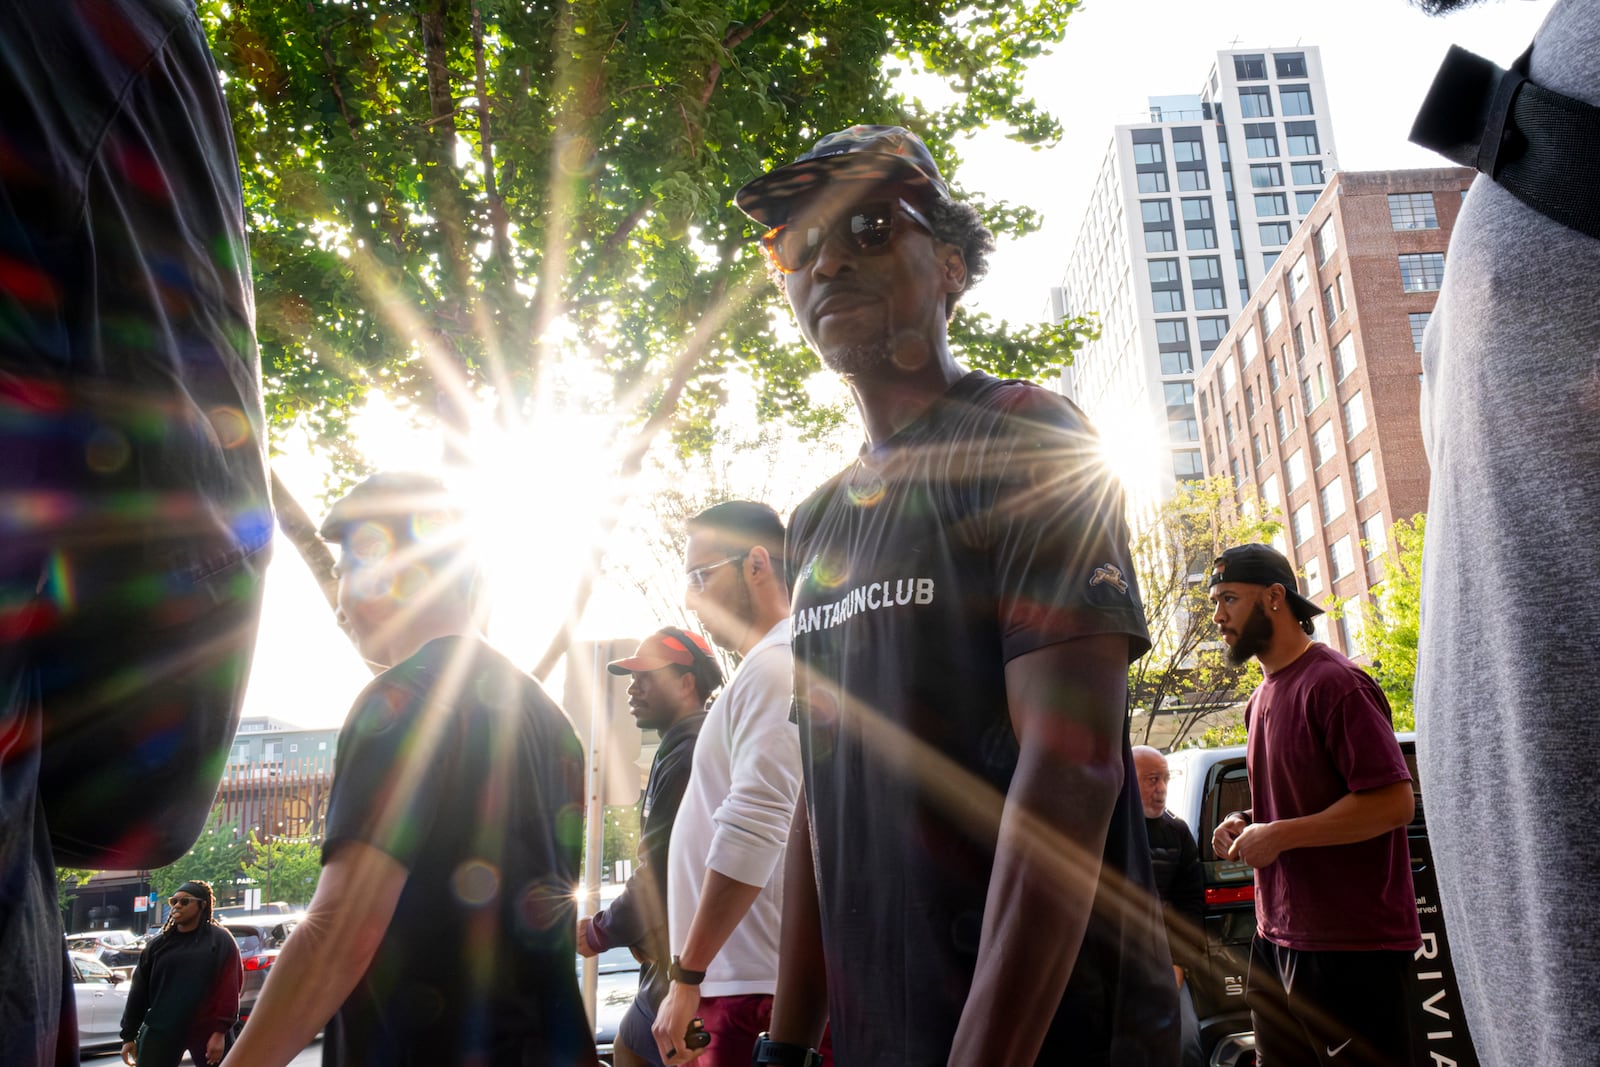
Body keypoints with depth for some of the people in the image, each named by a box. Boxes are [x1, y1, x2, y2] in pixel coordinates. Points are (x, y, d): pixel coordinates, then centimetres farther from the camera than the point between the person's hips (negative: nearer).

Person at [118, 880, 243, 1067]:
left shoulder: (220, 941, -2)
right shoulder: (160, 944, 7)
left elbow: (229, 989, -8)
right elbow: (139, 989, 8)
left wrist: (220, 1032, -14)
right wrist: (129, 1035, 6)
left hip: (207, 1032, -3)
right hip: (160, 1032, 3)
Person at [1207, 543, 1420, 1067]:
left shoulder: (1334, 682, -13)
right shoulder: (1262, 698, 15)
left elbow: (1394, 803, -21)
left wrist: (1277, 835, -18)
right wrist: (1248, 825, 7)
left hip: (1351, 949, -9)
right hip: (1277, 940, 9)